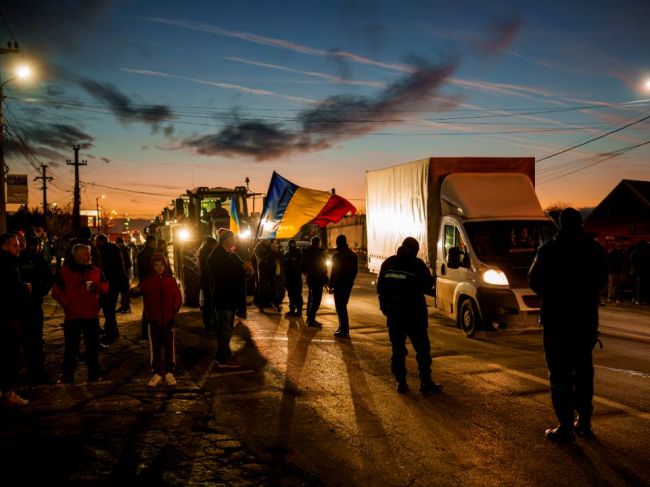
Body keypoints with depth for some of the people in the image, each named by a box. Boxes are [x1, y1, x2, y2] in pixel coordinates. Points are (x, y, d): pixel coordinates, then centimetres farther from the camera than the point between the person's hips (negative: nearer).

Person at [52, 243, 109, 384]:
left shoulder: (95, 271, 9)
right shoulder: (65, 271, 1)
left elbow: (105, 287, 9)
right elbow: (56, 291, -2)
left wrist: (97, 286, -12)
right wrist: (67, 303, -15)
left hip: (91, 314, 3)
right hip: (72, 315, -3)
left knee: (93, 346, 8)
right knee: (71, 347, 2)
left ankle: (94, 373, 18)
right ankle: (68, 375, 11)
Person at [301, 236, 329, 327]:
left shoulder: (307, 252, 8)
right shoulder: (319, 252, -14)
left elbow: (302, 266, 16)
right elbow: (323, 268, -15)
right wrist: (325, 279, -9)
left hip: (309, 278, 8)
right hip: (318, 279, -8)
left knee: (311, 297, 19)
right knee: (316, 299, -7)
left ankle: (309, 318, 26)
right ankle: (311, 320, -12)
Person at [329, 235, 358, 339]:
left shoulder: (337, 255, -12)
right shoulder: (352, 255, 7)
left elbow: (334, 271, -13)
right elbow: (355, 270, 12)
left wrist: (331, 285, -8)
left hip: (339, 284, -7)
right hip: (348, 284, 7)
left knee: (340, 307, -2)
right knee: (343, 306, 17)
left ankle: (344, 330, -5)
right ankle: (343, 328, 22)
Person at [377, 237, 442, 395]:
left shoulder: (388, 263, 4)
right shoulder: (417, 264, -10)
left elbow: (380, 288, 6)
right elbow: (428, 285, -4)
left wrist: (385, 307, 11)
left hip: (394, 314, 4)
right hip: (414, 312, -4)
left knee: (397, 349, 9)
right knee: (422, 348, 4)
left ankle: (401, 382, 7)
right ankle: (425, 383, 2)